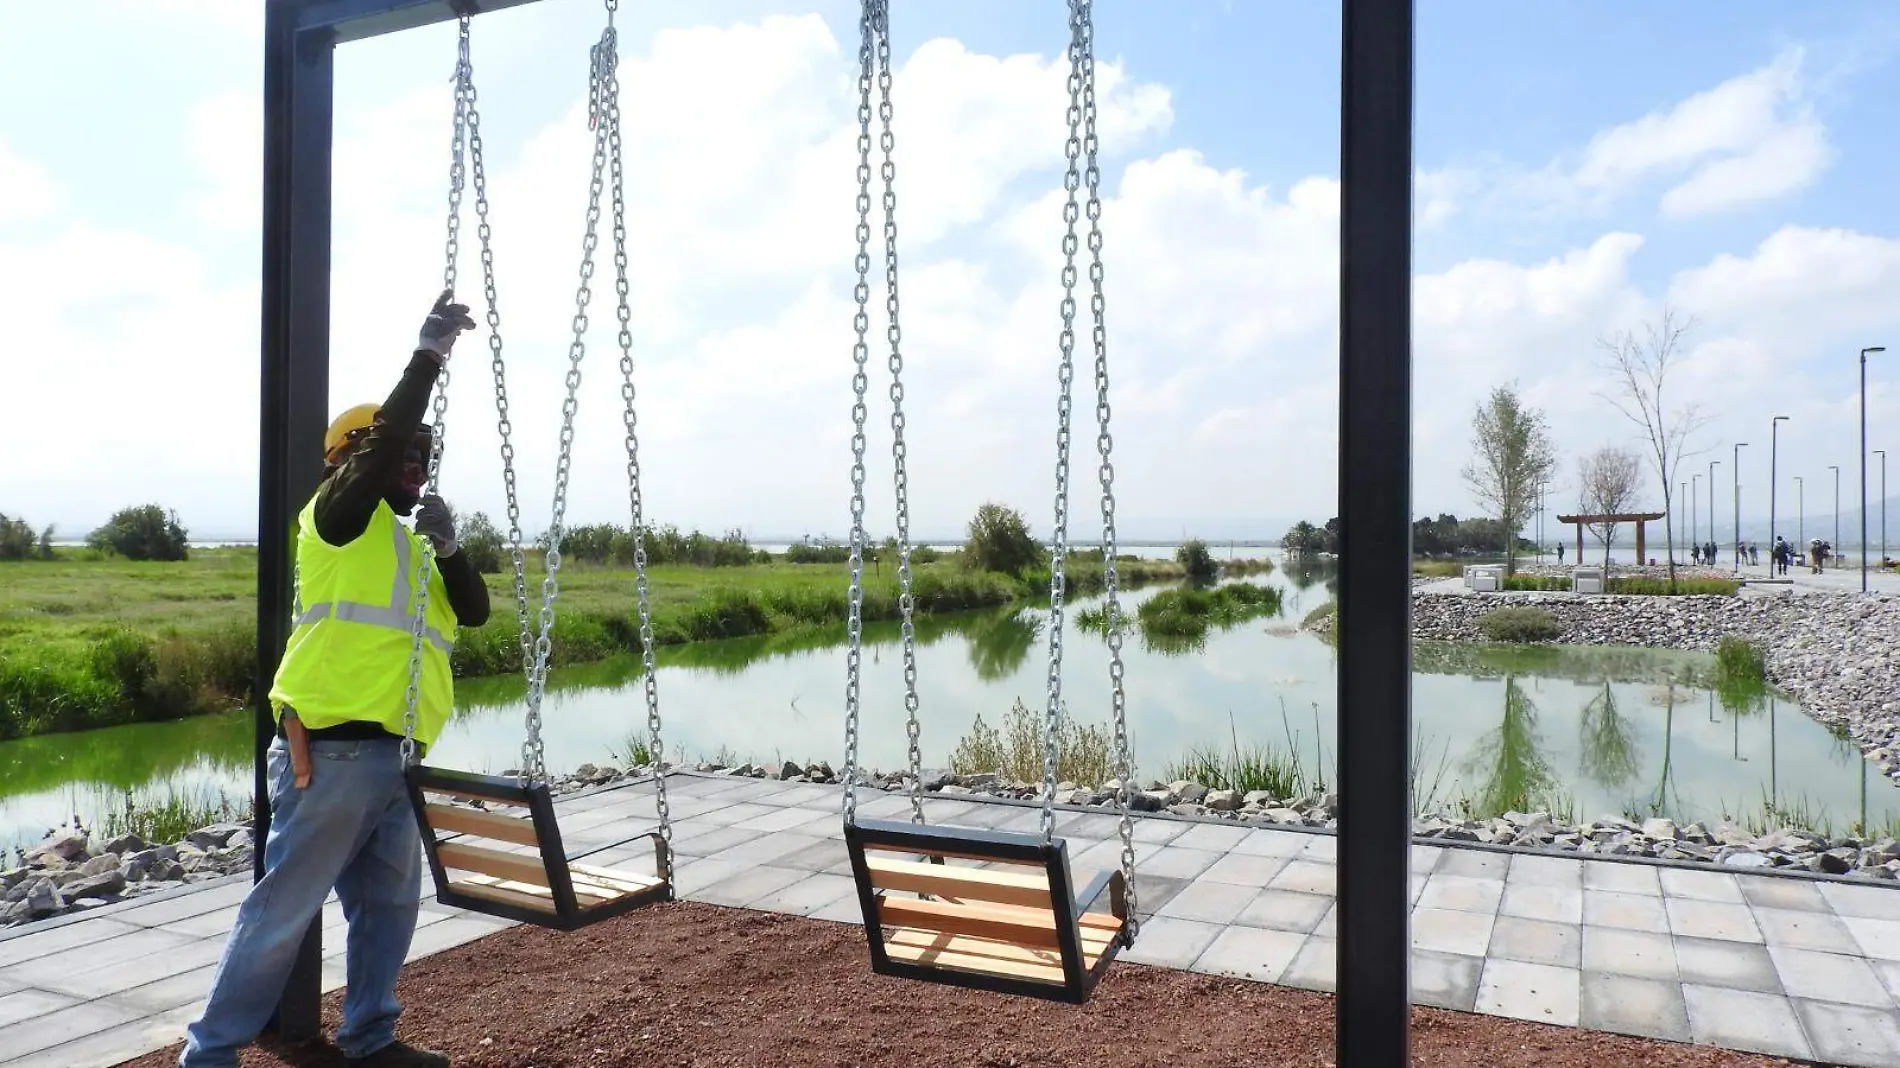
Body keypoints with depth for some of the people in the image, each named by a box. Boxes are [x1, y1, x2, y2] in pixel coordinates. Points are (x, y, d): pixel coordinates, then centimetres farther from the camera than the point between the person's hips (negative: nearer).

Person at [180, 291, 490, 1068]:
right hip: (335, 749, -8)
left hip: (391, 753, 8)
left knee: (388, 903, 14)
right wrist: (429, 352, -15)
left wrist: (448, 546, -6)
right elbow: (385, 439, -19)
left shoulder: (408, 546, 20)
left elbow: (474, 612, 10)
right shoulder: (341, 516, -2)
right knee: (283, 909, -1)